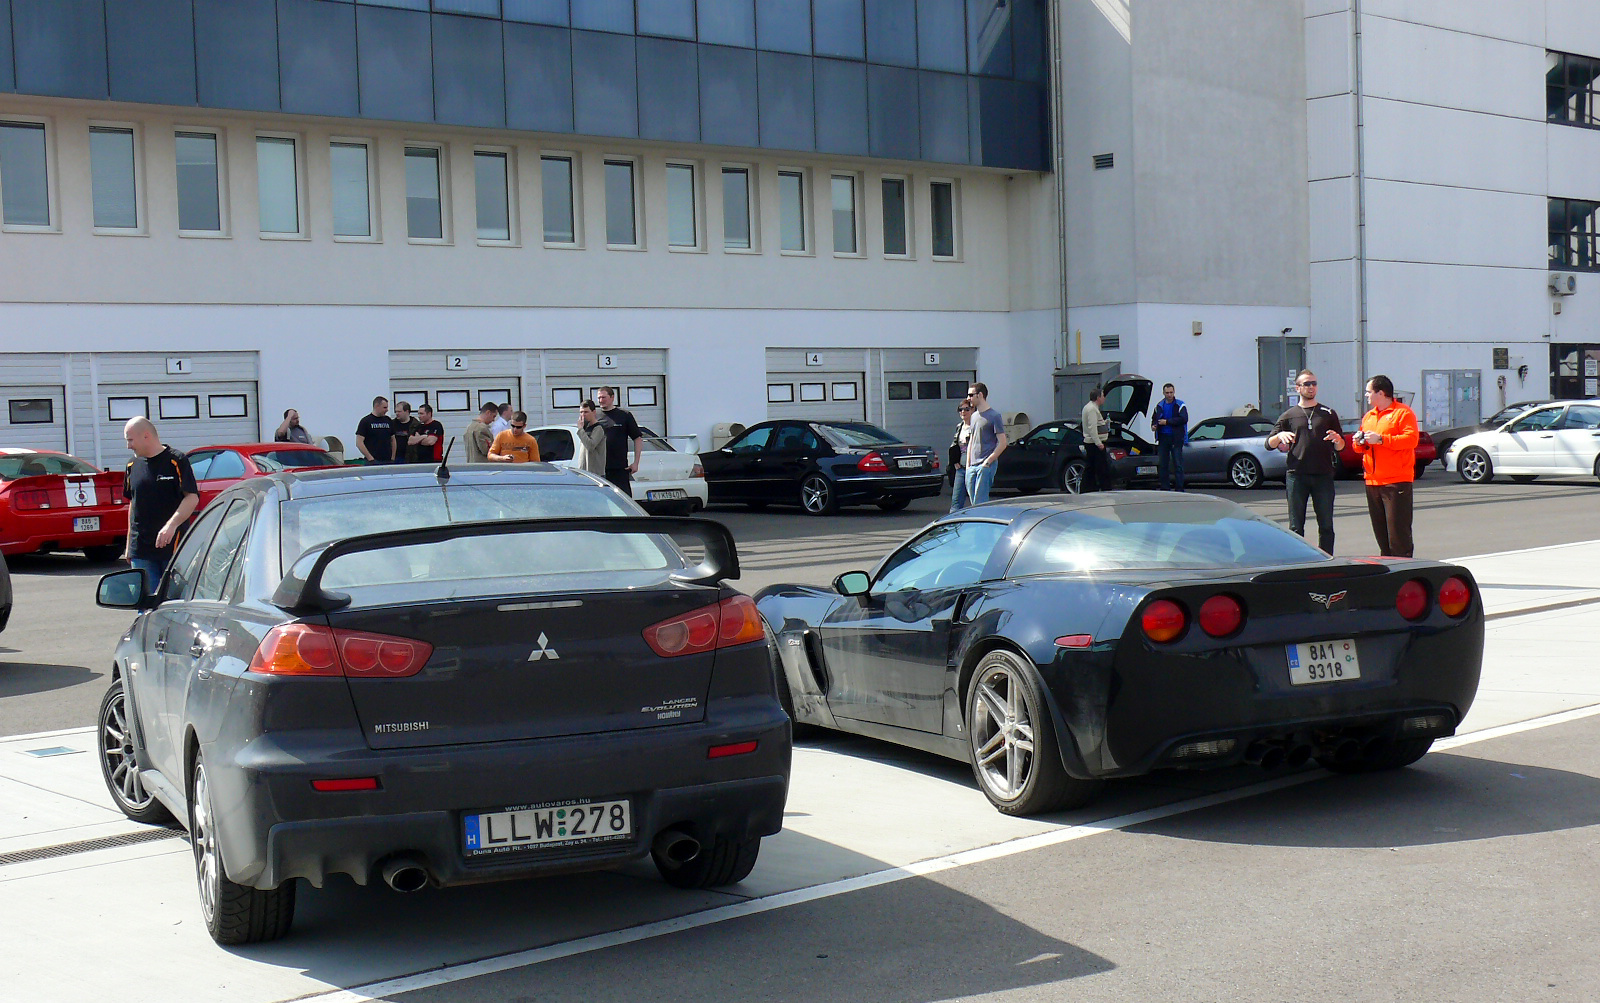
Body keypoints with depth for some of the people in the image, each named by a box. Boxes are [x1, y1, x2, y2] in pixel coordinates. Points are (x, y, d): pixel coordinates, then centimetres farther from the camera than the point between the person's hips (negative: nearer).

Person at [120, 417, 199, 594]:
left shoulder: (176, 461, -5)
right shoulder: (133, 466, 13)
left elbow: (192, 498, -12)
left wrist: (171, 525, -26)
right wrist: (129, 544, 20)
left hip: (173, 547, -5)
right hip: (141, 550, 5)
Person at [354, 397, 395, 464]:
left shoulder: (389, 421, 13)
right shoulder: (365, 421, -3)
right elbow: (359, 443, -8)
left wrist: (393, 458, 7)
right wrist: (370, 458, -13)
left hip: (388, 461, 5)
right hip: (373, 461, -5)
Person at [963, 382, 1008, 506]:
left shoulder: (994, 416, -6)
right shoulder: (974, 416, 18)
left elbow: (1002, 443, -9)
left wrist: (987, 462, -14)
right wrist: (968, 464, 14)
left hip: (986, 466, -8)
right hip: (972, 467, 8)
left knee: (980, 502, -12)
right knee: (973, 502, 6)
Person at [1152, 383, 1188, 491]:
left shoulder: (1180, 405, -3)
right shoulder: (1159, 406, 12)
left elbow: (1183, 419, -15)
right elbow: (1154, 418, 26)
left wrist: (1167, 422, -16)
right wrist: (1154, 425, 3)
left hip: (1176, 438, -5)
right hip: (1163, 437, 5)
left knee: (1178, 464, -5)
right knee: (1163, 465, 7)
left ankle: (1179, 488, -3)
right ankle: (1164, 488, 13)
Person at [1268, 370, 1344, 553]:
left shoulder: (1328, 414, 13)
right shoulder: (1288, 416, 12)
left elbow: (1341, 447, 14)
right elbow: (1269, 444, 9)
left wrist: (1337, 439, -10)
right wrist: (1279, 436, -12)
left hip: (1323, 476, 1)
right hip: (1296, 476, 0)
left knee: (1326, 526, 1)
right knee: (1296, 526, 1)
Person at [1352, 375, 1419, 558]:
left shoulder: (1403, 412, -3)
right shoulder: (1368, 417, 20)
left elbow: (1411, 439, -16)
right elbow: (1361, 448, 27)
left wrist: (1381, 439, -19)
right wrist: (1359, 442, 4)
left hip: (1397, 481, -8)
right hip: (1372, 481, 8)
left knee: (1398, 531, -9)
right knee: (1380, 532, 10)